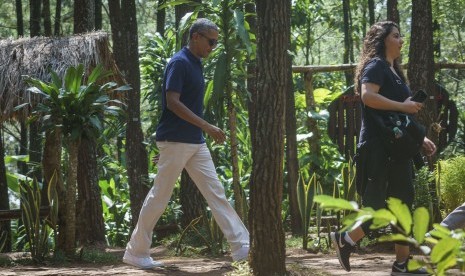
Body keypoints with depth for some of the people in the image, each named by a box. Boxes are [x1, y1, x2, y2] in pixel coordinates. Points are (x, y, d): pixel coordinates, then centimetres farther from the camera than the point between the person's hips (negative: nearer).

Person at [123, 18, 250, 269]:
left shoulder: (195, 64, 14)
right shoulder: (179, 63, -14)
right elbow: (172, 102, -22)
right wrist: (207, 127, -24)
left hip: (195, 143, 9)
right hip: (175, 142, -9)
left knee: (216, 192, 2)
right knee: (159, 196, -1)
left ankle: (242, 247, -1)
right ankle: (135, 252, 10)